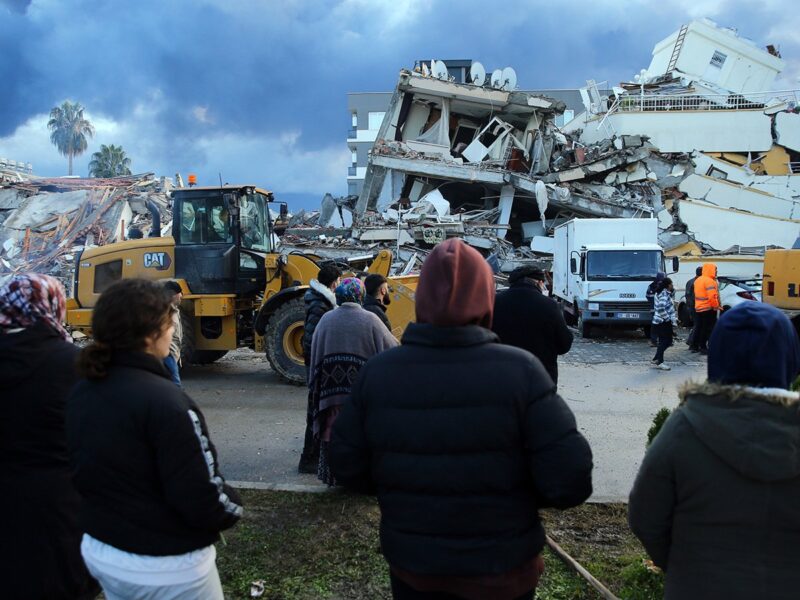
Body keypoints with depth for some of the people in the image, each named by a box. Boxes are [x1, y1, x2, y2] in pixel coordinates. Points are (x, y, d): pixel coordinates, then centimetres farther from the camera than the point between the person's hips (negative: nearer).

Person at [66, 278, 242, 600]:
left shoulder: (80, 393, -3)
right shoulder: (164, 402, -27)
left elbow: (83, 472, 9)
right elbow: (203, 500, -25)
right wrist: (232, 507, -5)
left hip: (99, 550, 7)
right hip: (165, 567, -7)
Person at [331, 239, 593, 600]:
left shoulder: (377, 373, -14)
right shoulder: (519, 371, -21)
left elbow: (348, 467, -5)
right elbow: (569, 481, -21)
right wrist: (519, 491, -1)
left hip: (411, 564, 2)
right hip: (499, 570, -1)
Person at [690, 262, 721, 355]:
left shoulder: (697, 280, 12)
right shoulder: (709, 281, -17)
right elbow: (712, 296, -24)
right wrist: (716, 306, -14)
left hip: (698, 308, 9)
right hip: (708, 309, -9)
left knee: (699, 327, 15)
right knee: (707, 329, -3)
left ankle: (695, 346, 18)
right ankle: (703, 347, -3)